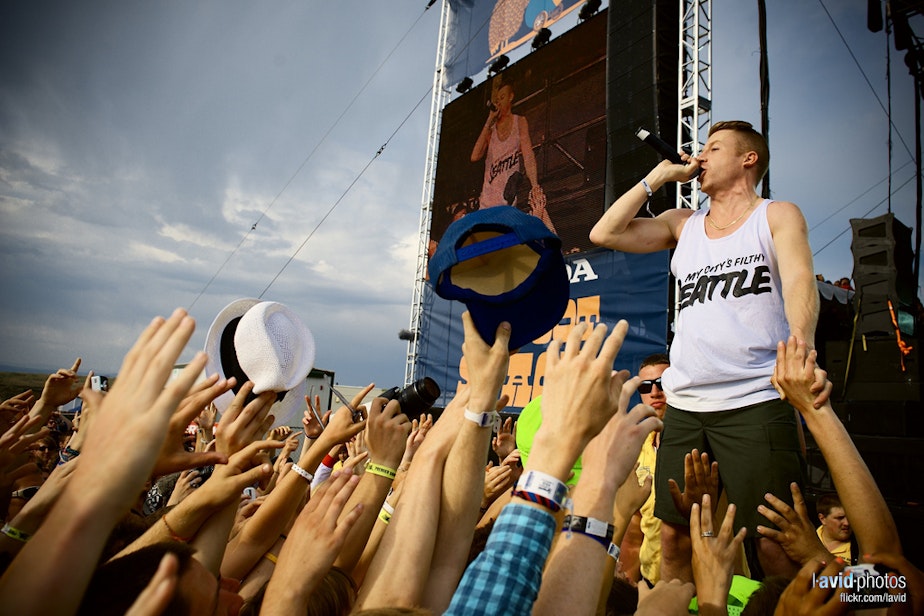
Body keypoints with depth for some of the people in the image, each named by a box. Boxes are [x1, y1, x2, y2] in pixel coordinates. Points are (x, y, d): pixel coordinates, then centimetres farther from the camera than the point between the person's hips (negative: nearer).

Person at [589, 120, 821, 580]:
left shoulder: (777, 215, 7)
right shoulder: (683, 225, 17)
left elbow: (800, 282, -11)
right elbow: (604, 234, 7)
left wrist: (801, 349, -30)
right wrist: (659, 176, 10)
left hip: (755, 403, -4)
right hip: (684, 405, 4)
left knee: (774, 543, -5)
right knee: (673, 535, 8)